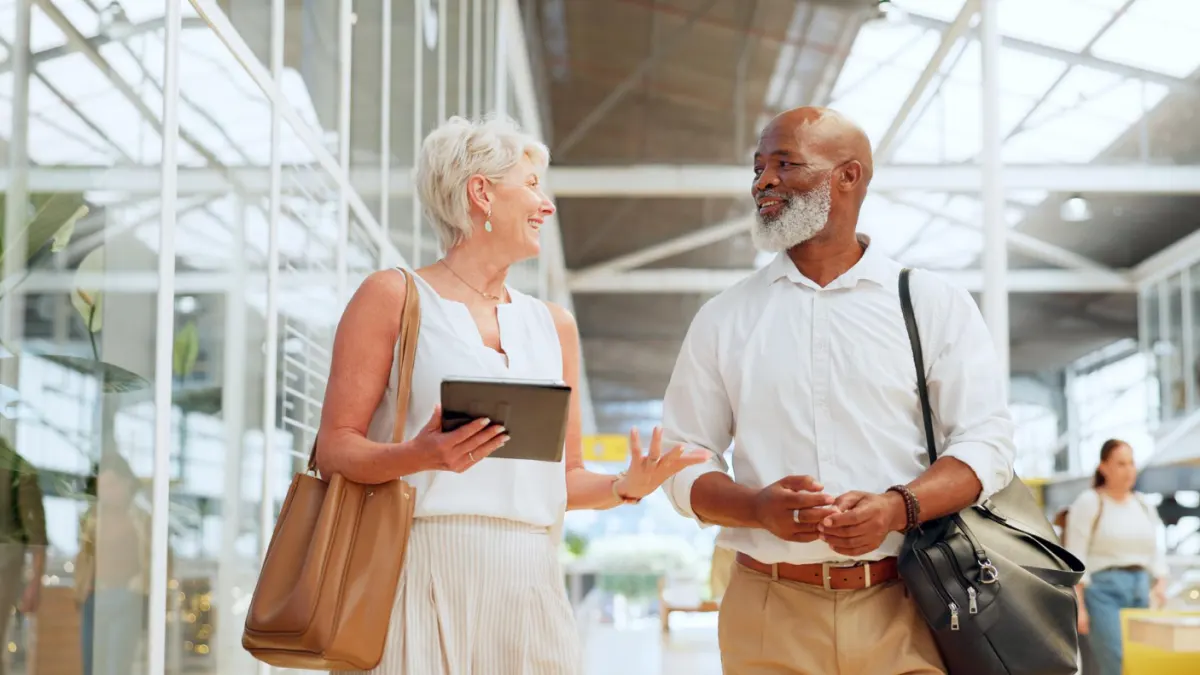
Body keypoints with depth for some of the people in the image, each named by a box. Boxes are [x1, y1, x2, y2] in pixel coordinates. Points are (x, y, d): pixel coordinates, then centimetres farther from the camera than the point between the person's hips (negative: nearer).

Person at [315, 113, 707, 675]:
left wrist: (626, 486, -3)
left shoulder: (554, 325, 17)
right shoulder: (392, 297, 3)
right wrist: (421, 455, -22)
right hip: (424, 578, -4)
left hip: (529, 582, 4)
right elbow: (334, 449, -3)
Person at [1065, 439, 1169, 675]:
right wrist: (1078, 607, -13)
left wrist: (1161, 583, 0)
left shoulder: (1144, 505, 15)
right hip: (1103, 589, -6)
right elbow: (1076, 559, -7)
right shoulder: (1088, 503, -3)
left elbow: (1157, 551, 19)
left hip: (1140, 589, 6)